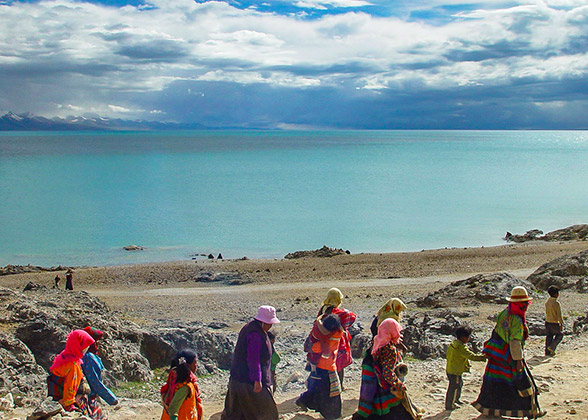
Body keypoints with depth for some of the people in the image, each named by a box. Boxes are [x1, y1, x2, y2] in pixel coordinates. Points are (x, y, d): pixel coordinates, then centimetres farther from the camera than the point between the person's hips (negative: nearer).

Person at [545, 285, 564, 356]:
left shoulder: (547, 302, 2)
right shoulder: (556, 303, -21)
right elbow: (559, 315, -19)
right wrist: (561, 324, -11)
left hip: (547, 322, 6)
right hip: (554, 323, -6)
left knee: (549, 336, 15)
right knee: (560, 335, 17)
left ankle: (547, 352, 18)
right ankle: (551, 347, 7)